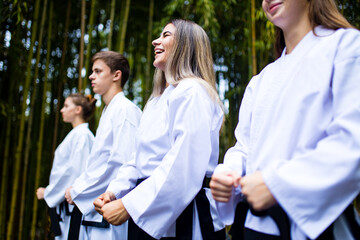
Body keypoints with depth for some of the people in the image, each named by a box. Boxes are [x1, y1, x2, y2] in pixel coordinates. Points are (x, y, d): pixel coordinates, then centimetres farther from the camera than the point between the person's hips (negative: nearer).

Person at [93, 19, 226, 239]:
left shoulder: (191, 92, -13)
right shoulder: (157, 100, 17)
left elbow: (184, 166, -24)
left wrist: (128, 205, -22)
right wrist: (114, 191, 0)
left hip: (181, 220, -8)